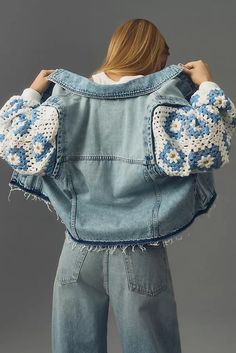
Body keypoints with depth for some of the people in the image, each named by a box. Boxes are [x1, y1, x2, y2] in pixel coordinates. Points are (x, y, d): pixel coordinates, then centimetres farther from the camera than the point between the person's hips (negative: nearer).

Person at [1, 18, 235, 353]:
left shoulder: (70, 96, 1)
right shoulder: (160, 98, -7)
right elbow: (205, 144, -20)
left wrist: (32, 92, 14)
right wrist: (206, 84, -6)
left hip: (79, 251, 3)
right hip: (139, 255, -2)